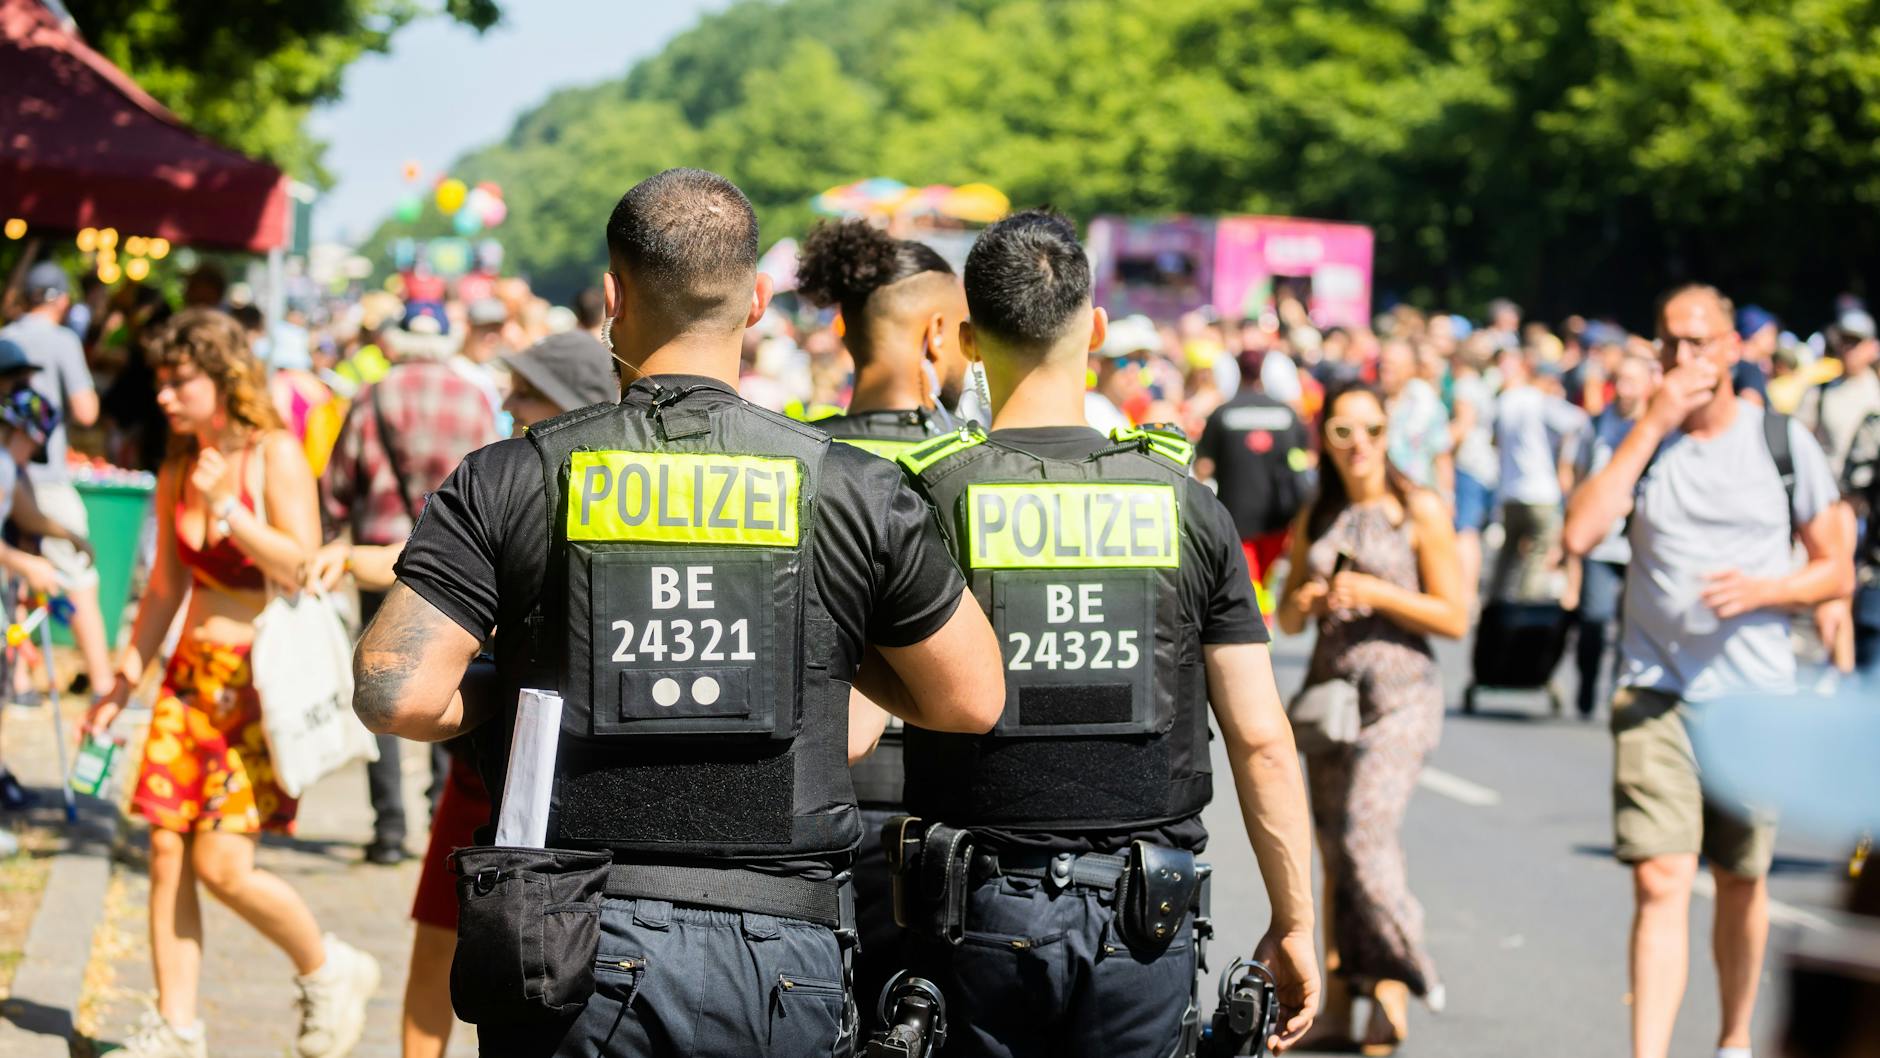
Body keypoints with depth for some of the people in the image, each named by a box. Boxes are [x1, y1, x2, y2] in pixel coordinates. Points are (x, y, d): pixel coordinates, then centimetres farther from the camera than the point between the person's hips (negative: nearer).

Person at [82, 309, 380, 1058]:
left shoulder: (275, 456, -10)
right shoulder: (177, 472, 9)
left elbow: (305, 569, -18)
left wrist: (225, 507, -22)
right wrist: (124, 680, 14)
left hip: (264, 679, -6)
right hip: (193, 676, 6)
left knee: (222, 866, -11)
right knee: (166, 852, -1)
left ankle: (328, 971, 13)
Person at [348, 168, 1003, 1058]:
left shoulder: (509, 481, -1)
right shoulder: (854, 489, 1)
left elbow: (397, 695, -9)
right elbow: (972, 701, 9)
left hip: (574, 944, 0)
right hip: (775, 948, 0)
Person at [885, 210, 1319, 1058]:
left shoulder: (928, 499, -4)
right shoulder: (1186, 506, 1)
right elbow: (1261, 740, 2)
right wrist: (1293, 922, 9)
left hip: (983, 917, -1)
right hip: (1143, 924, 1)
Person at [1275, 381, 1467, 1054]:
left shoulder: (1419, 511, -4)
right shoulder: (1315, 519, 11)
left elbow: (1454, 618, -5)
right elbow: (1287, 620, 18)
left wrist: (1374, 593, -15)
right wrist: (1305, 600, -5)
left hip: (1399, 693, -5)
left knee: (1366, 836, -20)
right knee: (1335, 853, 6)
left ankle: (1398, 985, -8)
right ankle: (1341, 1004, 12)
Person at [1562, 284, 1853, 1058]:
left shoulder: (1783, 442, 2)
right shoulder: (1638, 441, 3)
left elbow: (1837, 571, 6)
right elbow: (1580, 533, -15)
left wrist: (1765, 591, -14)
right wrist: (1652, 426, -13)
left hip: (1756, 696, 1)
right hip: (1654, 693, -1)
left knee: (1741, 881, 13)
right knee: (1660, 883, -13)